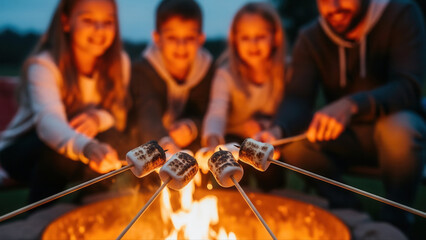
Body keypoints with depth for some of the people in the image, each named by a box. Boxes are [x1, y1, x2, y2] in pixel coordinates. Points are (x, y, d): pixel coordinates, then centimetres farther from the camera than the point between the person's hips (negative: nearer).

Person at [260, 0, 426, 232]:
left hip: (394, 130, -2)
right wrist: (279, 131, -38)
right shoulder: (310, 38, -4)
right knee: (293, 139, -23)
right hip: (347, 138, 3)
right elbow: (297, 98, -15)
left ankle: (396, 219, -8)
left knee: (399, 128, -35)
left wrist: (352, 105, -44)